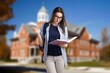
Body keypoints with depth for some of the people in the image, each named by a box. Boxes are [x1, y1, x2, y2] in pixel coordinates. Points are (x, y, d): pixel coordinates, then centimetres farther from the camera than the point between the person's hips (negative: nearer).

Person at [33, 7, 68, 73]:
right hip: (48, 57, -1)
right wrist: (38, 33, -12)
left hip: (60, 57, 1)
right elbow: (42, 44, 4)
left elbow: (66, 44, 10)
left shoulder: (63, 27, 4)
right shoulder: (46, 26, 3)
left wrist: (63, 45, -14)